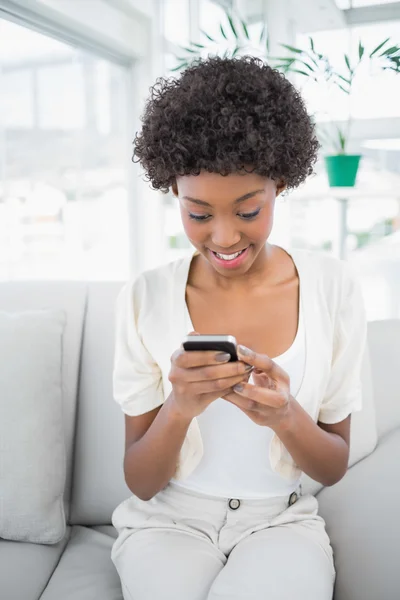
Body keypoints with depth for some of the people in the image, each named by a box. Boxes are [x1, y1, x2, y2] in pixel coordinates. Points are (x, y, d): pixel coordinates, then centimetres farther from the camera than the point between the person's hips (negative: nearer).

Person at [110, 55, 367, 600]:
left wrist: (286, 417, -23)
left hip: (282, 520, 1)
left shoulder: (333, 287, -8)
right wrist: (179, 409, -26)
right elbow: (141, 484, -5)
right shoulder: (144, 298, -10)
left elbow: (334, 468, -1)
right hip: (168, 520, 0)